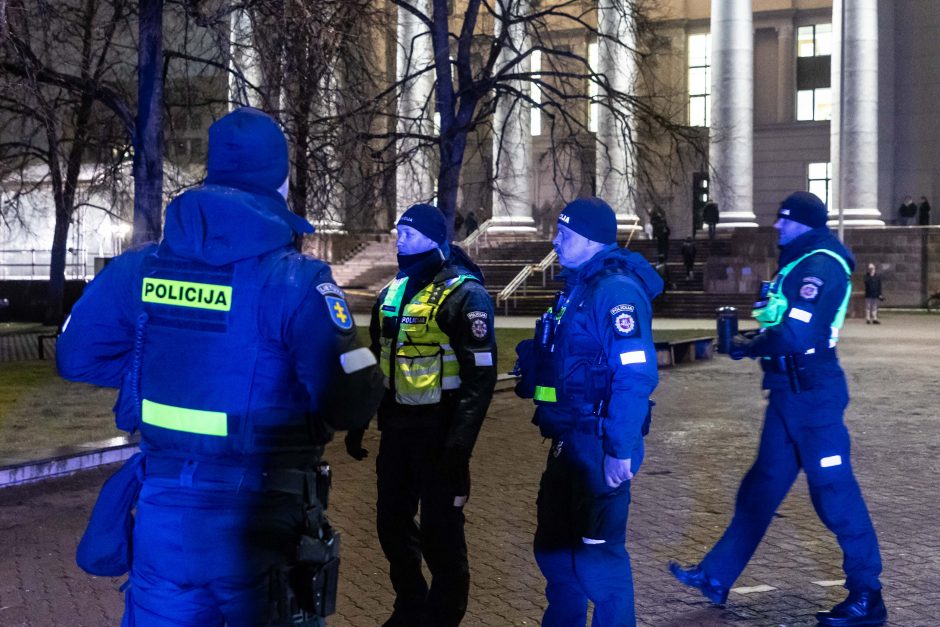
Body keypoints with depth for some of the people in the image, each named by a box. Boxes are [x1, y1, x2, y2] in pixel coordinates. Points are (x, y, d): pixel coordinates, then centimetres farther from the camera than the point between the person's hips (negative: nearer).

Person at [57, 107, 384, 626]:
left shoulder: (139, 268, -1)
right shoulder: (295, 281, -15)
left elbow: (77, 356, 11)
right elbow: (353, 406, -18)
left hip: (163, 515, 4)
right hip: (258, 520, -4)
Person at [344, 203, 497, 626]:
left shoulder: (464, 294, -12)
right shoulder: (392, 293, 11)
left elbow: (480, 376, -17)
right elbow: (377, 362, 20)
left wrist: (459, 445, -22)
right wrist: (358, 423, 16)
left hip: (439, 428, -7)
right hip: (396, 425, 7)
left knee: (440, 530, 0)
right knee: (392, 522, 14)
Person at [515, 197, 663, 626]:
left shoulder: (616, 290, -17)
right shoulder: (580, 286, 14)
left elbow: (635, 376, -25)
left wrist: (620, 451, -26)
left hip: (600, 445, -10)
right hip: (572, 441, 10)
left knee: (597, 552, -3)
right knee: (554, 544, 19)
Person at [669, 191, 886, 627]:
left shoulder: (822, 265, -16)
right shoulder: (799, 262, 15)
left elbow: (794, 335, -24)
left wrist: (749, 347, -9)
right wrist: (752, 342, 1)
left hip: (812, 391, -10)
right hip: (789, 390, 10)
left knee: (834, 491, -4)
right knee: (762, 485, 14)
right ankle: (717, 577, 23)